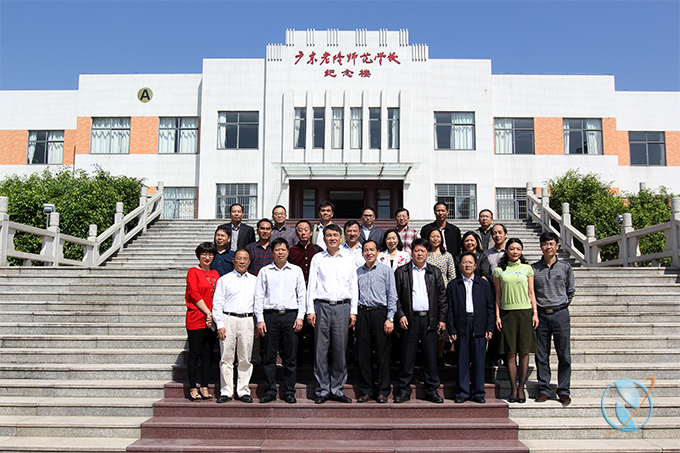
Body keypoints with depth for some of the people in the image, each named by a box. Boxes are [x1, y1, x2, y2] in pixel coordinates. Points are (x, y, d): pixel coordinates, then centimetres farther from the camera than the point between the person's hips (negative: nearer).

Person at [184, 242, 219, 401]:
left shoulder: (215, 273, 15)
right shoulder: (193, 272, -2)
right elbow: (194, 294, -9)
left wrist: (214, 314, 0)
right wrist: (208, 312, -12)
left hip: (212, 319, 5)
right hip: (196, 319, -5)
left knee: (207, 355, 7)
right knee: (194, 354, 0)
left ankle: (204, 388, 13)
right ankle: (193, 389, 7)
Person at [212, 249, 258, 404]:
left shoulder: (255, 280, 15)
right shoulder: (224, 280, 8)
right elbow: (217, 304, 4)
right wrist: (219, 325, -5)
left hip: (247, 321, 2)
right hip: (228, 319, -1)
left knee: (246, 359, 2)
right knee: (226, 357, -1)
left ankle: (243, 391, 12)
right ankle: (226, 391, 8)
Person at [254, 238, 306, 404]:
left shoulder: (296, 270, 11)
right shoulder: (264, 271, 9)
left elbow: (301, 295, 10)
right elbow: (259, 297, 7)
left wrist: (300, 317, 0)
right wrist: (260, 319, -1)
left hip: (290, 315, 0)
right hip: (270, 315, 0)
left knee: (290, 356, 1)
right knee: (269, 356, 1)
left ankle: (289, 391, 10)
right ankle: (270, 391, 10)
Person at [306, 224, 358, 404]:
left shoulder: (348, 260, 11)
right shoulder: (317, 259, 8)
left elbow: (353, 287, 11)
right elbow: (311, 285, 6)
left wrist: (353, 311, 5)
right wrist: (310, 310, -1)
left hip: (342, 307, 1)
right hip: (322, 306, -1)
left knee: (340, 349, 2)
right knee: (321, 349, -1)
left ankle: (337, 389, 12)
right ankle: (323, 390, 9)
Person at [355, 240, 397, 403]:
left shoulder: (386, 271, 4)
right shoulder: (357, 272, 14)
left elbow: (392, 296, -1)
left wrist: (390, 318, -9)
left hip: (380, 313, -3)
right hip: (362, 314, 3)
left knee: (382, 353, -1)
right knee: (364, 353, 4)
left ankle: (383, 391, 7)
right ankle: (366, 391, 12)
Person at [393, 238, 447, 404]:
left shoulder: (435, 272, 11)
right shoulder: (401, 272, 6)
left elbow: (442, 296, 10)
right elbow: (396, 296, 3)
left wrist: (442, 318, 4)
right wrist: (401, 315, -7)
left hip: (430, 319, 2)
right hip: (410, 319, -1)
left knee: (431, 357, 6)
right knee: (407, 357, 2)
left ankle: (432, 390, 17)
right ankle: (404, 391, 12)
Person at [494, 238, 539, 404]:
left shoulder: (527, 268, 8)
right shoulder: (499, 270, 7)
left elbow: (531, 293, 9)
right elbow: (498, 295, 8)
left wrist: (535, 312, 1)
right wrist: (497, 316, 2)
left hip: (525, 312, 0)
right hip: (507, 313, 0)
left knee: (524, 352, 0)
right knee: (510, 353, -1)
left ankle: (521, 388, 7)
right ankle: (513, 390, 6)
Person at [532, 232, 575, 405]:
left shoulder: (565, 267, 5)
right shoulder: (534, 268, 5)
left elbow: (571, 291, 13)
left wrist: (561, 306, 7)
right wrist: (535, 311, 4)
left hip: (561, 314, 0)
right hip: (541, 315, 0)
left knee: (564, 355, 2)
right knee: (541, 355, 4)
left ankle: (563, 391, 12)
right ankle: (544, 389, 13)